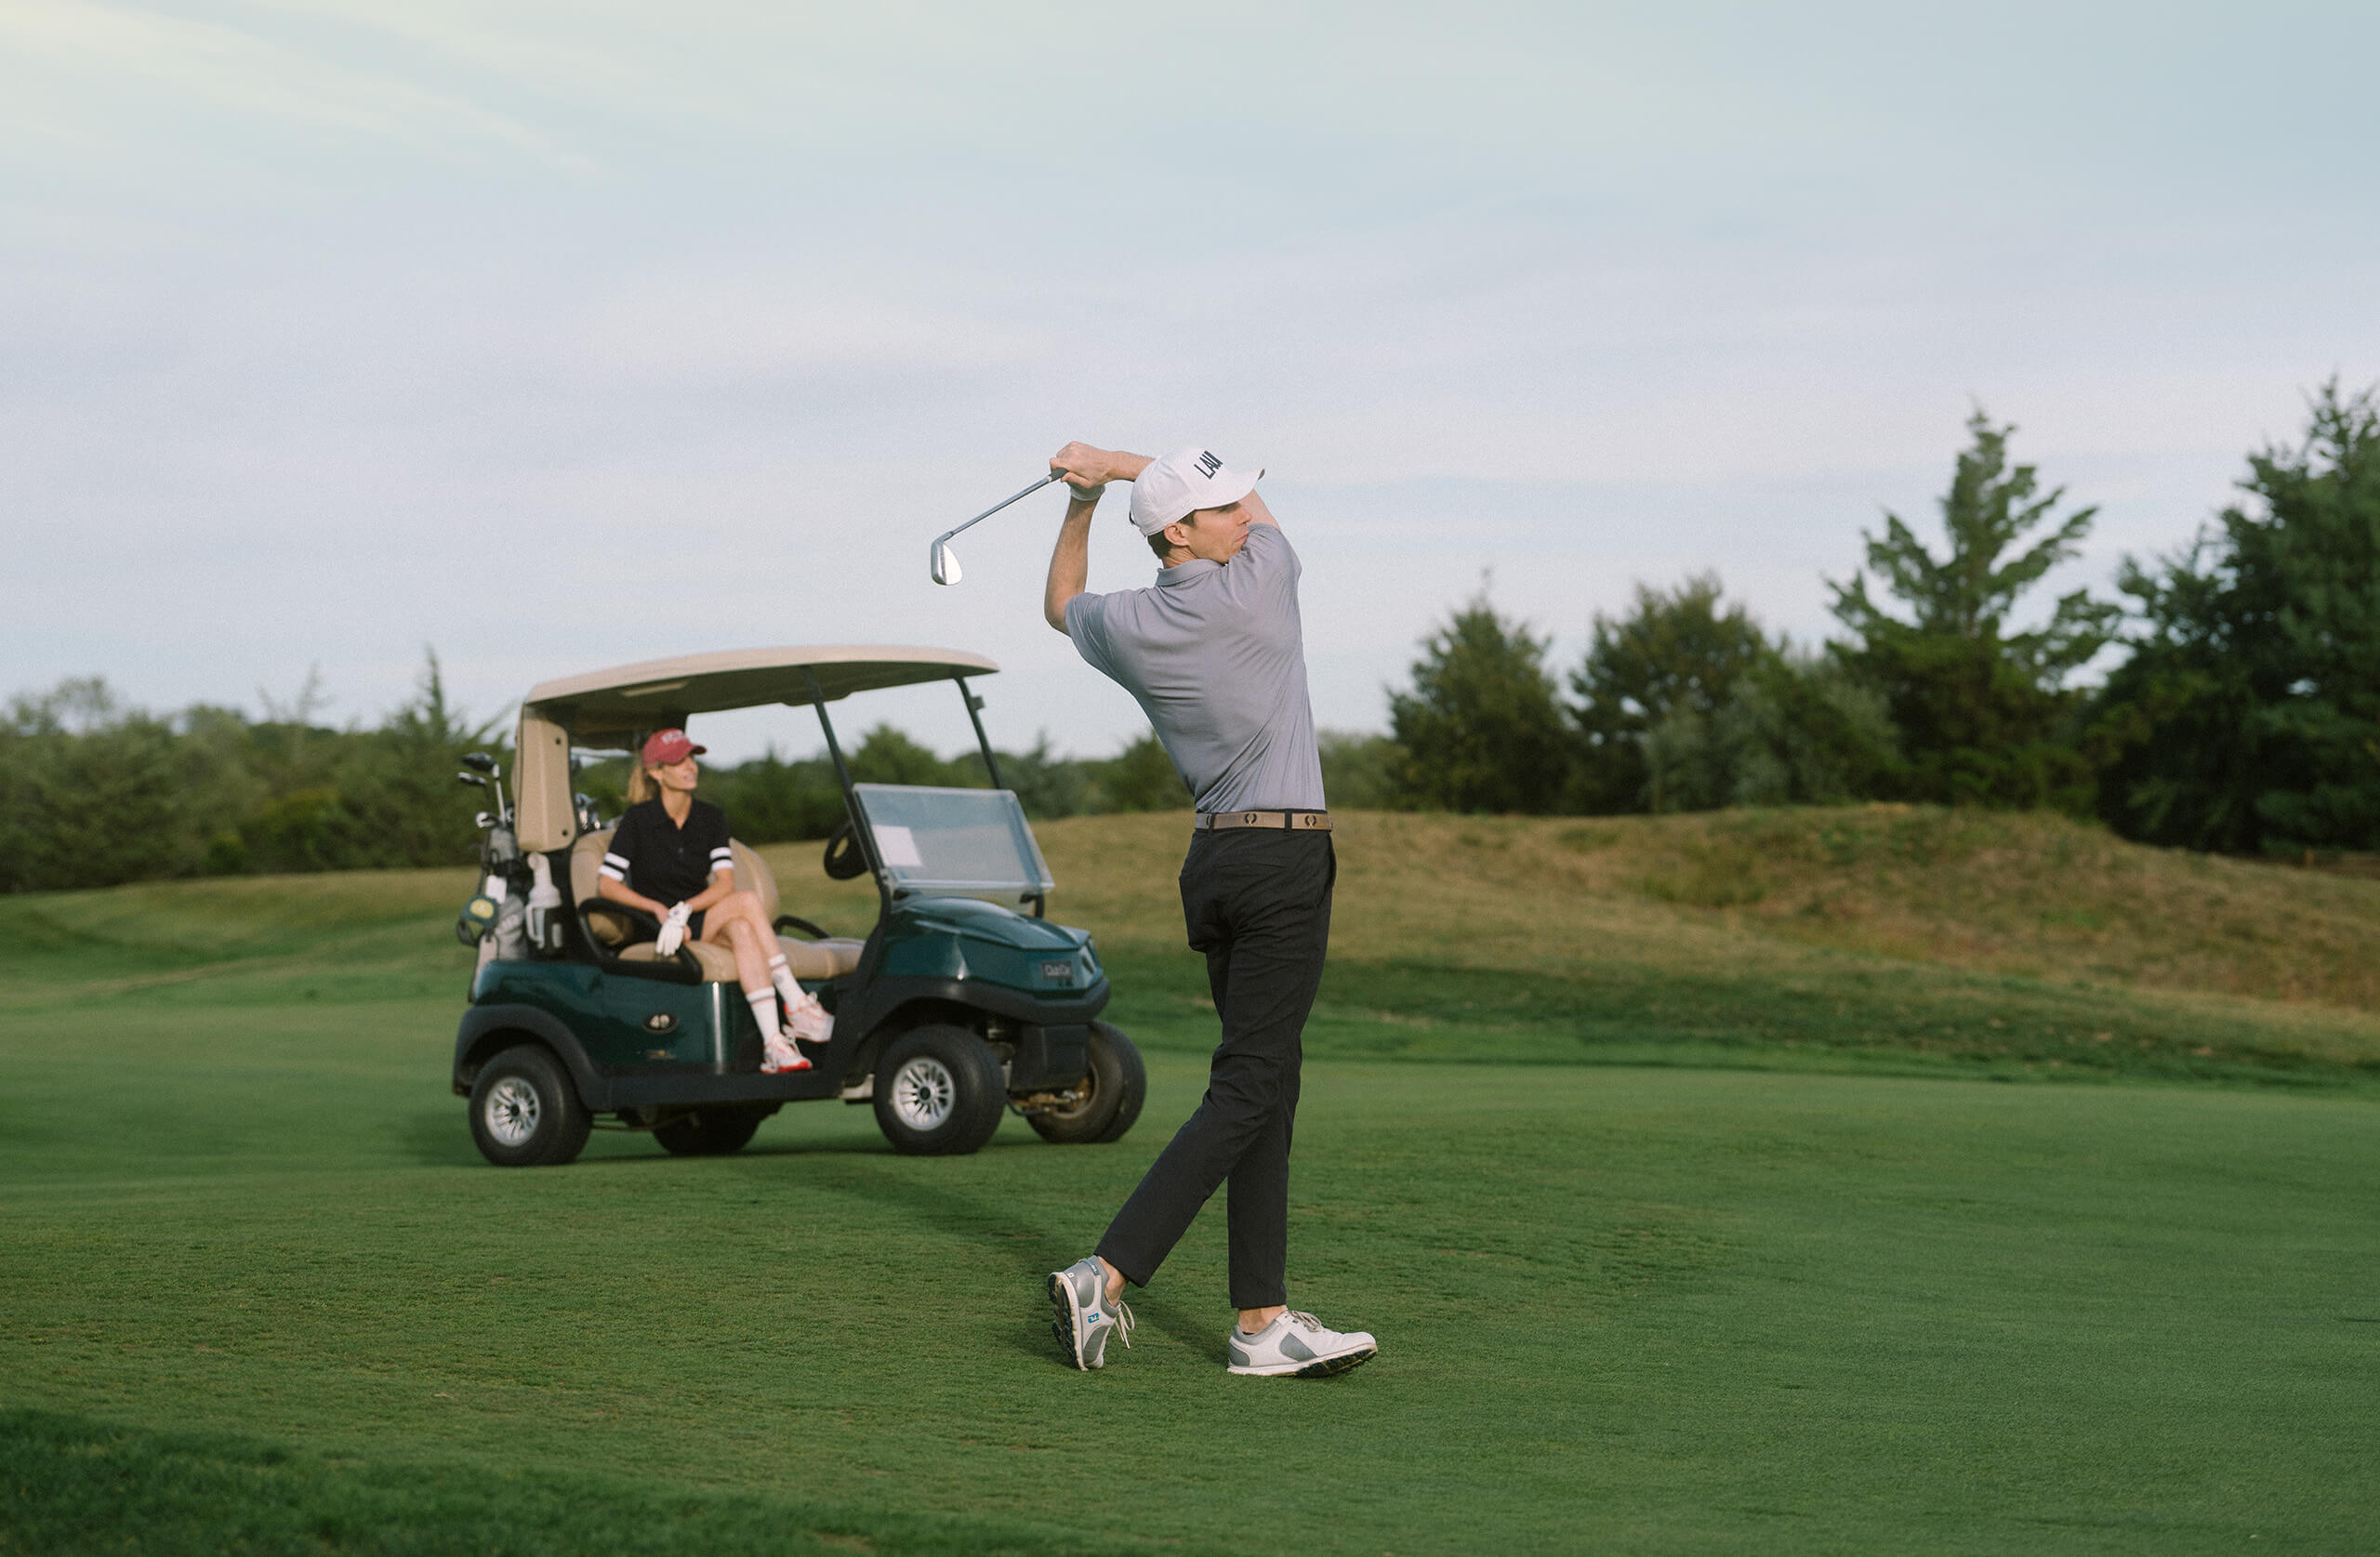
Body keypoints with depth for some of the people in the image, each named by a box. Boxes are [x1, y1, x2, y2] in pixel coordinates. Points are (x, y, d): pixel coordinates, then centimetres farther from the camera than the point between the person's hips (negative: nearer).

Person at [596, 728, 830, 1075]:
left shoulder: (710, 818, 6)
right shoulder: (639, 819, -5)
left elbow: (725, 882, -5)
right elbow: (605, 884, -9)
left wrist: (685, 909, -23)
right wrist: (660, 909, -21)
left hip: (701, 923, 4)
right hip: (657, 929, -4)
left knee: (742, 932, -32)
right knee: (748, 902, -28)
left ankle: (774, 1045, -42)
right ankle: (796, 1006, -29)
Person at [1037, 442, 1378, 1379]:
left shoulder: (1125, 626, 4)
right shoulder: (1258, 586, -9)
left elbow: (1062, 605, 30)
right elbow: (1261, 509, 14)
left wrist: (1082, 500, 29)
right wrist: (1117, 465, 18)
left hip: (1214, 861, 7)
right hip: (1282, 860, -7)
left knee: (1267, 1090, 8)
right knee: (1246, 1089, -9)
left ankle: (1263, 1321, 5)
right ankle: (1106, 1274, -17)